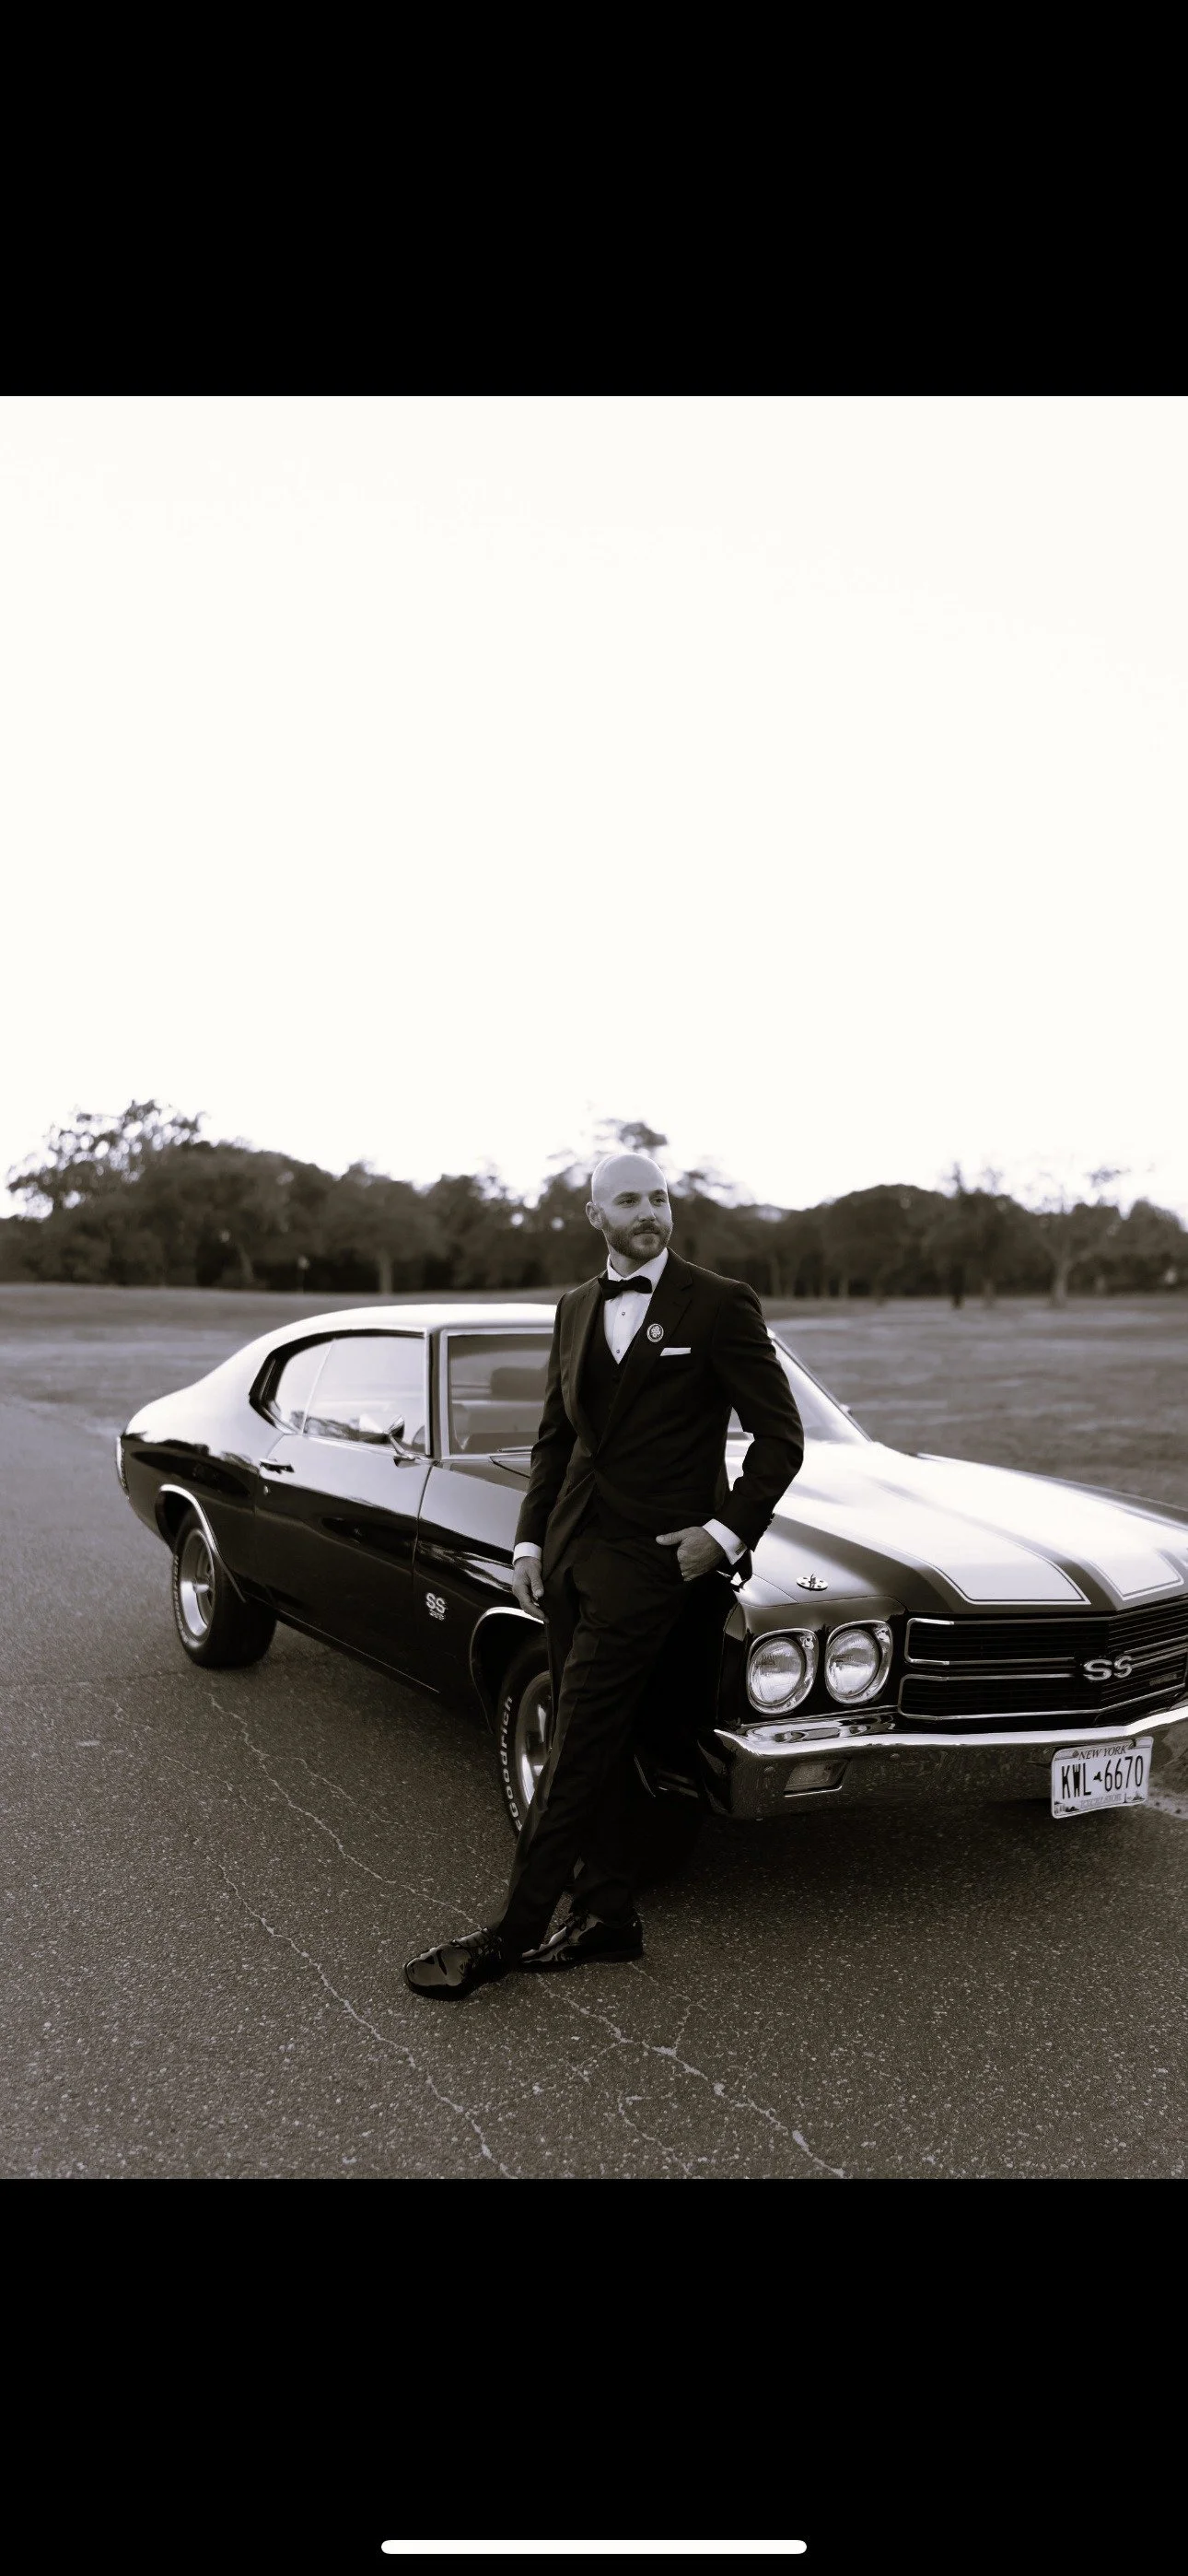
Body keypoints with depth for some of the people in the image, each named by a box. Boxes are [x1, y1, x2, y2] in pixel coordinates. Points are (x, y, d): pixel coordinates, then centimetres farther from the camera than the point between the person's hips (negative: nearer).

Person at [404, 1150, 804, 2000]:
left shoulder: (721, 1305, -6)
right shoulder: (577, 1309, 11)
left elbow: (782, 1437, -4)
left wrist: (726, 1532, -9)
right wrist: (531, 1542, 8)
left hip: (652, 1553, -6)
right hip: (571, 1548, 6)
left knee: (578, 1745, -5)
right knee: (597, 1742, 11)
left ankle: (514, 1931, 2)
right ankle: (608, 1914, 22)